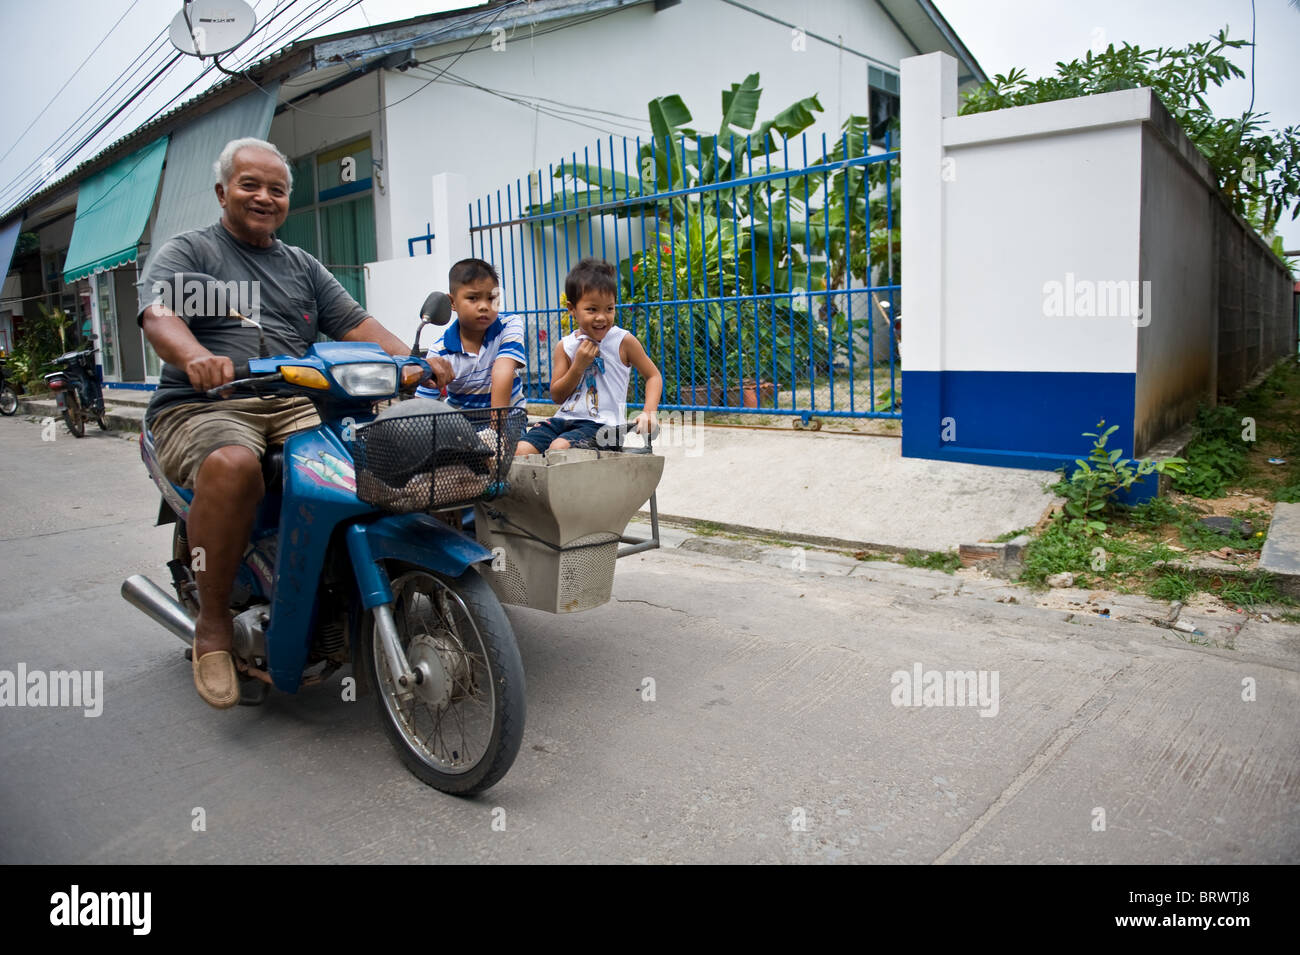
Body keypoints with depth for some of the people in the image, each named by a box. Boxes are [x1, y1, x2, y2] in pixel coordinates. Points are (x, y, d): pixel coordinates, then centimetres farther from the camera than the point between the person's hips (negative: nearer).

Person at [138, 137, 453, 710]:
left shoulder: (303, 267, 25)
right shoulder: (185, 252, 9)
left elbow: (357, 325, 15)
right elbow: (159, 316, -11)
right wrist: (198, 359, -35)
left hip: (294, 407, 4)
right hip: (202, 407, -4)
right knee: (233, 465, -38)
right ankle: (212, 620, -18)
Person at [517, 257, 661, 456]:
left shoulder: (623, 341, 0)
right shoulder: (565, 346, 7)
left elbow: (654, 376, 5)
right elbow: (557, 396, 6)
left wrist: (648, 413, -12)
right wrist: (578, 366, -9)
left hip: (603, 423, -4)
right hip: (565, 418, 4)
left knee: (559, 447, -31)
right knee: (522, 450, -18)